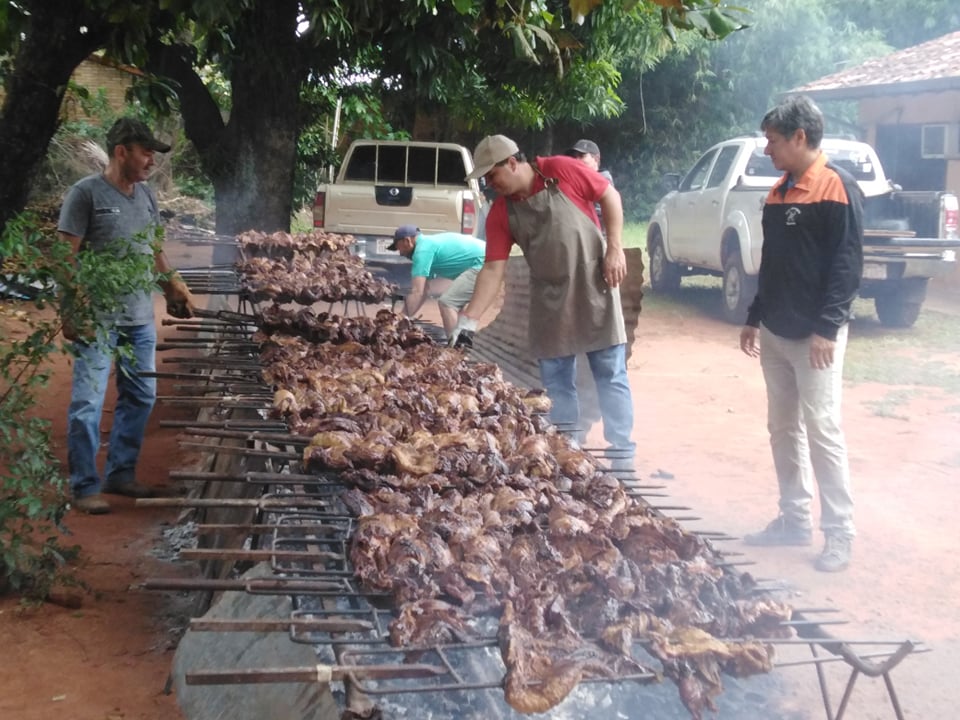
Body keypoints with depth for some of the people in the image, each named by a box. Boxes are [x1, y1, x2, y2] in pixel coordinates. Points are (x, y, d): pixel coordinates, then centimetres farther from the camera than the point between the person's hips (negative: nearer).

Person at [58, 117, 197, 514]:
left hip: (141, 318, 7)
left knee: (140, 397, 12)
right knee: (88, 403, -3)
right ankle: (84, 486, 7)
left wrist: (173, 286, 18)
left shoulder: (146, 194, 11)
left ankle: (120, 473, 25)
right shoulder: (86, 193, -9)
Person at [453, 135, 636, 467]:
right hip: (549, 299, 4)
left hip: (594, 286, -4)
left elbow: (610, 196, -3)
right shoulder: (501, 212, -3)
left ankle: (623, 454, 7)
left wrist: (615, 248, -11)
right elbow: (493, 269, -5)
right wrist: (469, 317, -13)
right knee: (555, 379, 7)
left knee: (610, 374, 0)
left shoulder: (562, 170, -12)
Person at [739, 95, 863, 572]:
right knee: (782, 430, 12)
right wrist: (755, 318, 17)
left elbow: (848, 264, -16)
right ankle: (794, 521, 22)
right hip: (775, 334, 8)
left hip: (814, 336, -8)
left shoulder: (836, 188, -11)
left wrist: (826, 328, -20)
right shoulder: (779, 193, 14)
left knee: (822, 433, -5)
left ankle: (840, 535, 5)